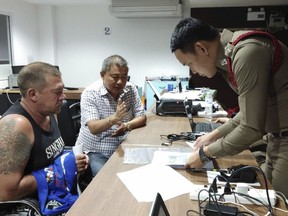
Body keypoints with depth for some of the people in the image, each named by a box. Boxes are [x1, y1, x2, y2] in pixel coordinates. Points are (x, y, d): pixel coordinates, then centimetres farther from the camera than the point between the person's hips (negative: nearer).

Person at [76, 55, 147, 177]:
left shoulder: (131, 89, 1)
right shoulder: (90, 93, -13)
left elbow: (141, 118, 1)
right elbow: (93, 128, -22)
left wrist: (126, 126, -20)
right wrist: (113, 118, -41)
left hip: (122, 148, 4)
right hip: (94, 152, -4)